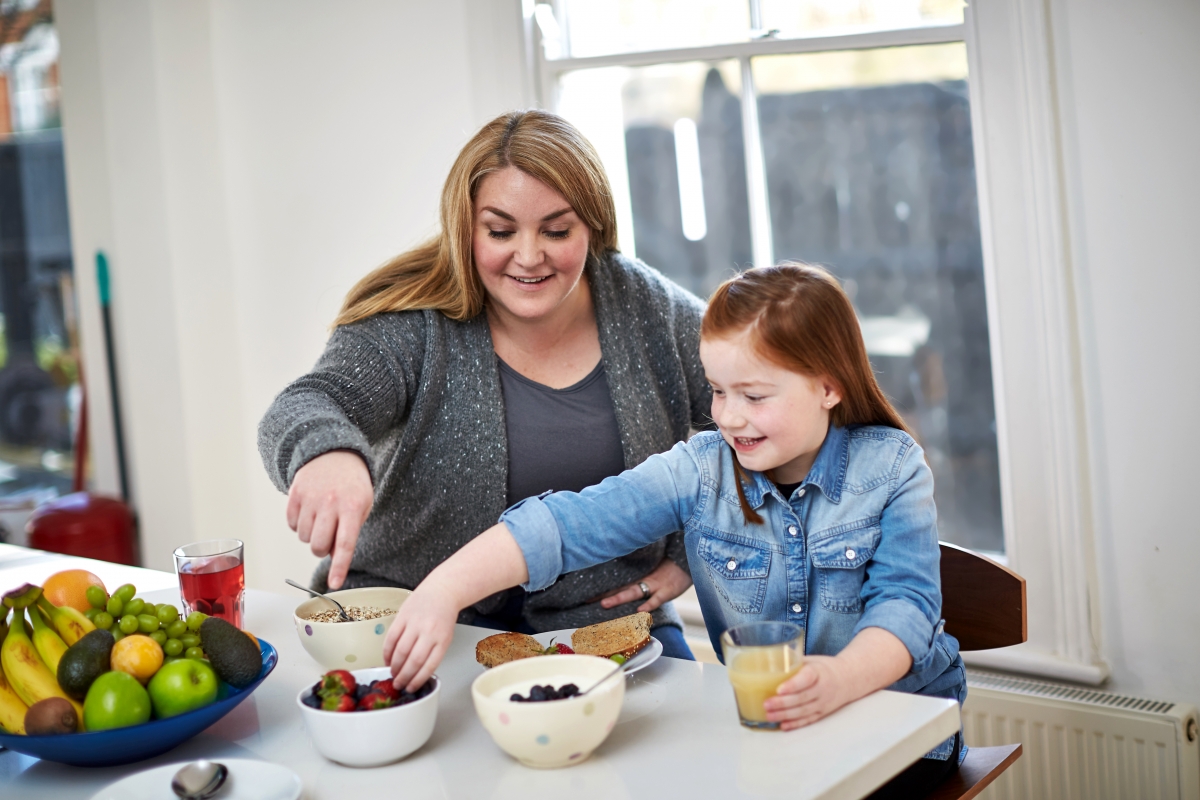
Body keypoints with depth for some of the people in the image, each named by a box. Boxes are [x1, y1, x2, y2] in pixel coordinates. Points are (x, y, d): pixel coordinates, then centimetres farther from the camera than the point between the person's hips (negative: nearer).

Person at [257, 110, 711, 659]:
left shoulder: (649, 311, 0)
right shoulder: (414, 326, -7)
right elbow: (303, 409, -22)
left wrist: (691, 554, 1)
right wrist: (326, 452, -48)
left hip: (606, 618, 1)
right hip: (428, 622, -1)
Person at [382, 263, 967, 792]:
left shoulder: (891, 467, -7)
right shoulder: (700, 472, -4)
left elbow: (903, 603, -16)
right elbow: (568, 523, -15)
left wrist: (842, 679, -38)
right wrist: (446, 587, -29)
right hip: (752, 727, 2)